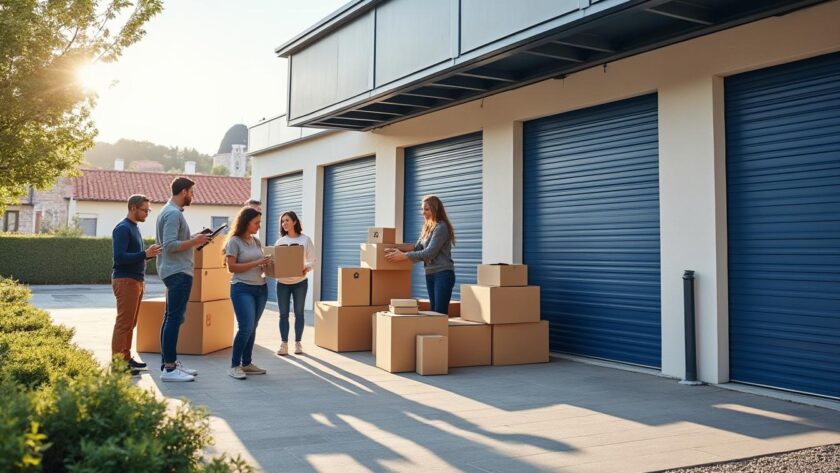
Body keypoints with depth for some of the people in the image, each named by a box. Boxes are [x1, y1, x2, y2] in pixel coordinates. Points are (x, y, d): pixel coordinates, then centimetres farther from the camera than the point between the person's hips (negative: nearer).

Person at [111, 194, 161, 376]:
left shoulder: (134, 228, 17)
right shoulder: (123, 229, -12)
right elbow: (120, 257, -21)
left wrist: (150, 253, 6)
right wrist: (145, 254, -26)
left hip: (136, 281, 10)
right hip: (125, 281, -9)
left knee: (130, 324, 12)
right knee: (123, 323, -8)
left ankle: (126, 358, 19)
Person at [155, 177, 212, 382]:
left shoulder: (170, 211, 18)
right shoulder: (173, 213, -14)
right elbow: (170, 245, -22)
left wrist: (193, 239, 13)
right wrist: (195, 242, -13)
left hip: (176, 272, 11)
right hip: (178, 272, -11)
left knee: (171, 318, 13)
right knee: (174, 318, -10)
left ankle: (169, 362, 20)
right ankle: (169, 369, -9)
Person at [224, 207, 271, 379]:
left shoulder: (257, 241, 13)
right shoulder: (234, 241, -6)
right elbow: (231, 267, -12)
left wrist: (267, 264, 1)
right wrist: (256, 263, -16)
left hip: (261, 288, 7)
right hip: (242, 289, -7)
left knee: (252, 328, 9)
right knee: (246, 327, -13)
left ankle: (246, 364, 19)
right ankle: (234, 366, -1)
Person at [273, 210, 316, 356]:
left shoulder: (305, 240, -1)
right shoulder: (279, 241, 7)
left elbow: (312, 260, -2)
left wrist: (306, 269, -22)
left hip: (300, 282, -2)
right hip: (282, 282, 2)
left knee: (299, 313, 6)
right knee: (283, 314, 2)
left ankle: (298, 343, 14)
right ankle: (284, 344, 7)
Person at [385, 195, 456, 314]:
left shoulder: (441, 227, -11)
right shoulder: (427, 228, 15)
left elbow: (430, 253, -19)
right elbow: (417, 249, 9)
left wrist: (404, 256, -21)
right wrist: (399, 252, -8)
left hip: (443, 274, -8)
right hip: (429, 274, 8)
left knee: (440, 312, -8)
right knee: (433, 310, 10)